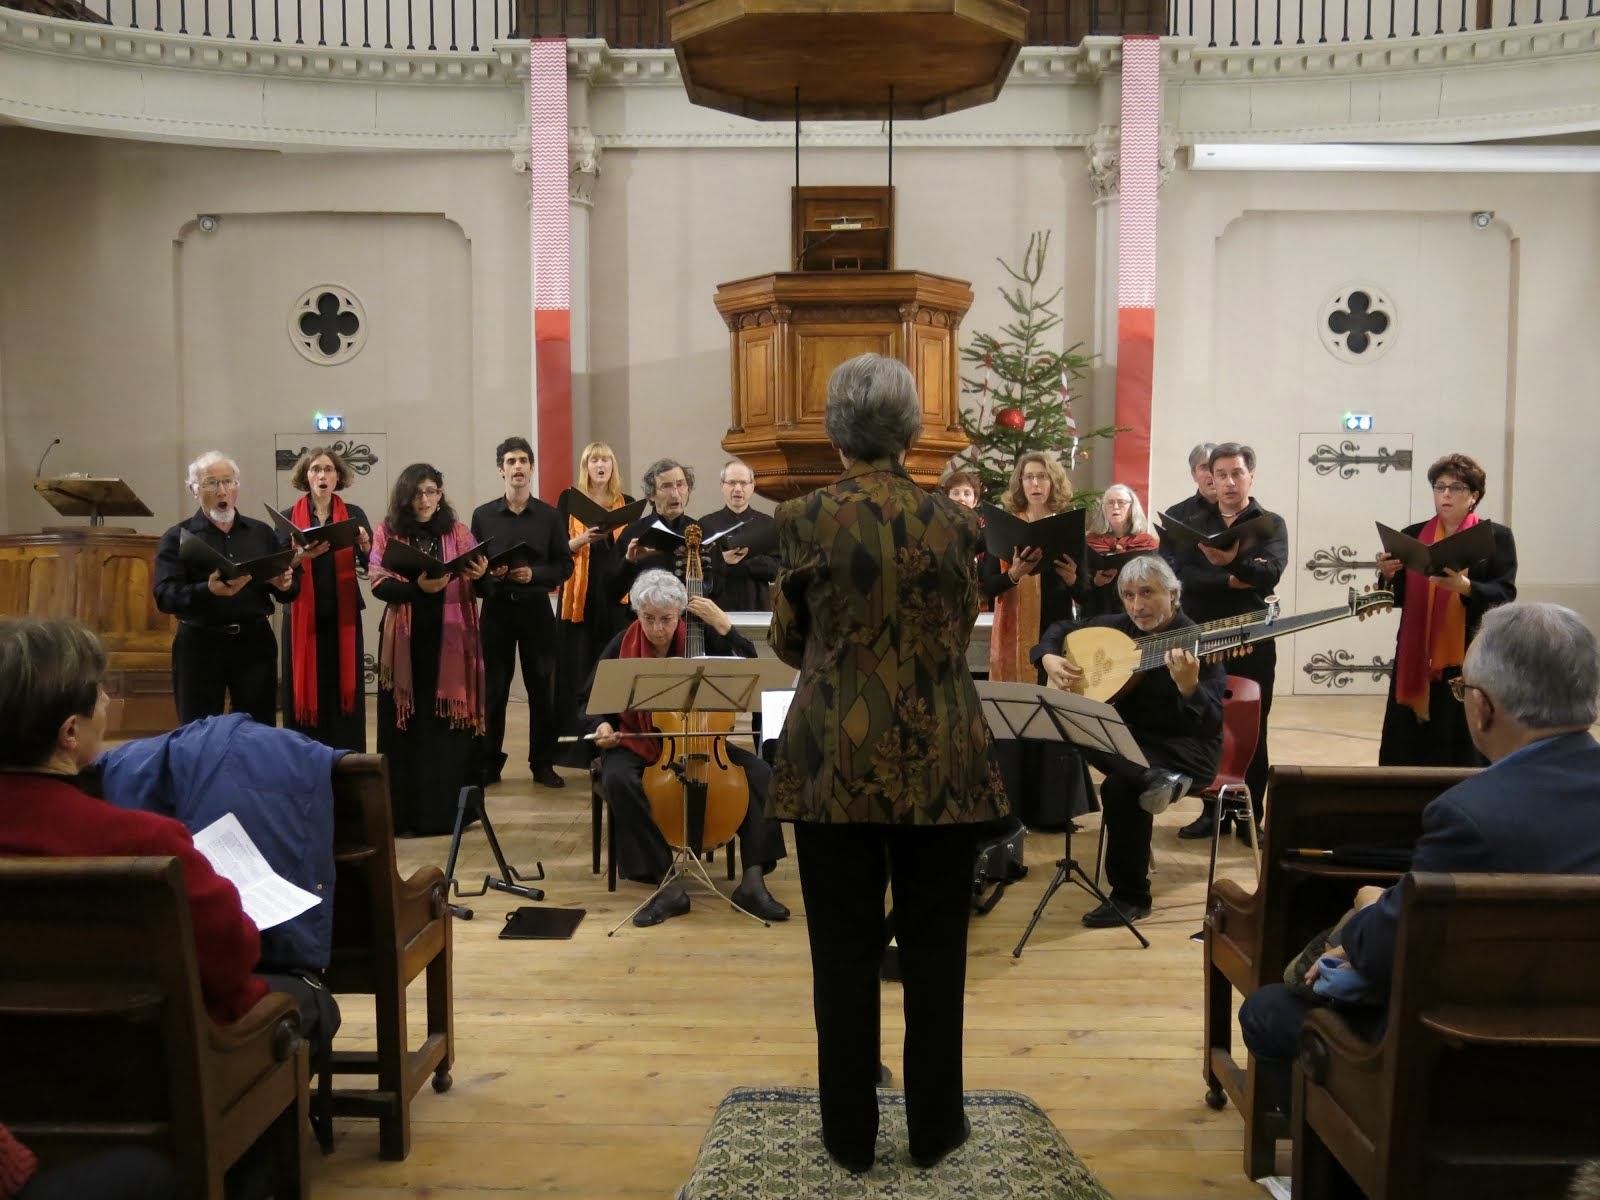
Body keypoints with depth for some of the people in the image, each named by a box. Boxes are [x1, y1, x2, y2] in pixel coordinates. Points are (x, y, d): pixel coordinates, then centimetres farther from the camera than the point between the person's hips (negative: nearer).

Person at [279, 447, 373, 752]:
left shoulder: (354, 515, 6)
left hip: (343, 619, 1)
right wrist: (302, 556, -24)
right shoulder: (288, 517, 4)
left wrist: (365, 546, -22)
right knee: (305, 698, 1)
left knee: (344, 694, 2)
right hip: (303, 619, 0)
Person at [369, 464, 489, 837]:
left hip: (451, 641, 1)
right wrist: (417, 587, -23)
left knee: (451, 724, 3)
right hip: (405, 643, 0)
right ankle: (407, 815, 10)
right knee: (407, 727, 3)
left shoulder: (459, 532, 6)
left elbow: (476, 587, 1)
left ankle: (451, 810, 11)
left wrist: (480, 576, -22)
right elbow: (378, 584, -6)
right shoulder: (387, 532, 4)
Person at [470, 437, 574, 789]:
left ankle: (543, 764, 14)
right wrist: (488, 574, -14)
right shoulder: (483, 515, 4)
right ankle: (489, 764, 13)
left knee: (542, 689, 4)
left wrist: (535, 574, -14)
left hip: (536, 610, 0)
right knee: (492, 690, 3)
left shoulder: (550, 516, 3)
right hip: (496, 610, 0)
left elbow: (565, 565, 2)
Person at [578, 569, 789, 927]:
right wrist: (601, 725, -18)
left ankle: (752, 881, -18)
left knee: (759, 773, -23)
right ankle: (670, 886, -32)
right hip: (636, 744, -1)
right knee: (618, 780, -36)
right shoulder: (621, 647, -6)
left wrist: (724, 625, -22)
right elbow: (589, 700, 4)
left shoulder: (700, 638, -6)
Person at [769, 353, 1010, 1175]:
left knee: (844, 952, 10)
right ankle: (934, 1127, 25)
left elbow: (786, 641, 5)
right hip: (940, 761, 1)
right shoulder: (954, 522, -2)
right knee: (934, 950, 13)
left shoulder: (803, 521, -6)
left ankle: (851, 1133, 22)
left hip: (834, 760, -1)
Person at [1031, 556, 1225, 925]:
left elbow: (1210, 725, -25)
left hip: (1183, 750, -5)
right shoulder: (1117, 627, 3)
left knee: (1120, 786, -31)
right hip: (1130, 739, 6)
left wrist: (1188, 686, -45)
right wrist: (1049, 658, -5)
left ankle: (1131, 896, -15)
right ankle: (1153, 779, -34)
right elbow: (1060, 629, 17)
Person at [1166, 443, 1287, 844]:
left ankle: (1251, 815, 13)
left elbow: (1271, 573, -16)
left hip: (1252, 641, -2)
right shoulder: (1193, 524, 9)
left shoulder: (1271, 524, 3)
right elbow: (1180, 574, -8)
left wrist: (1232, 561, -33)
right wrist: (1233, 581, -17)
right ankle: (1211, 811, 17)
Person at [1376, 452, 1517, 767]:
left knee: (1463, 752, -2)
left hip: (1470, 662, -3)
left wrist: (1464, 586, -24)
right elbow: (1398, 599, 10)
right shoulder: (1413, 536, 11)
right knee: (1407, 752, 3)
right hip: (1416, 661, 3)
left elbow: (1505, 596, -7)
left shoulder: (1497, 537, 3)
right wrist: (1388, 576, -10)